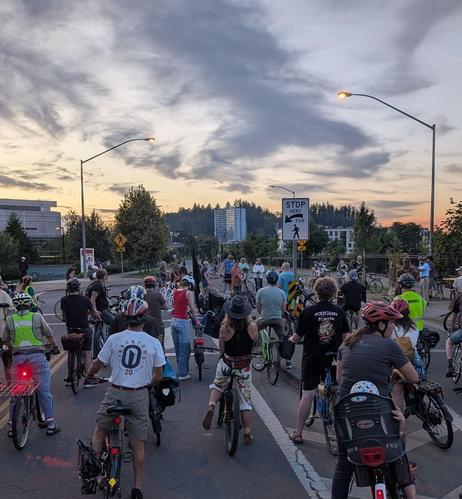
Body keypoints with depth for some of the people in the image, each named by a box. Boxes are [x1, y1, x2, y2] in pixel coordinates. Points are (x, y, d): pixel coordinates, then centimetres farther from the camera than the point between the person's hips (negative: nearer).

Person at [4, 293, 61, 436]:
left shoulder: (10, 319, 6)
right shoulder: (37, 316, 1)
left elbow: (6, 340, 14)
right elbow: (49, 335, 8)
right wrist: (55, 347, 25)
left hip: (18, 357, 2)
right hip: (37, 356, -2)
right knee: (44, 390, 3)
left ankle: (11, 427, 19)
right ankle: (50, 424, 6)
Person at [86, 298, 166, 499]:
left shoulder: (114, 339, -8)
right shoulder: (154, 343, -7)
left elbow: (97, 364, 2)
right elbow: (158, 376, -1)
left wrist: (89, 374, 24)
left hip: (115, 393, 0)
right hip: (139, 396, 0)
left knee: (100, 431, 26)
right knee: (138, 444, 13)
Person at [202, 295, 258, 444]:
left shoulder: (225, 328, -17)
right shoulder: (253, 327, -14)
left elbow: (221, 350, -6)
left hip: (227, 364, 0)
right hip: (244, 367, 1)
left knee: (217, 385, 30)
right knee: (245, 401, 14)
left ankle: (211, 406, 3)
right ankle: (247, 435, 20)